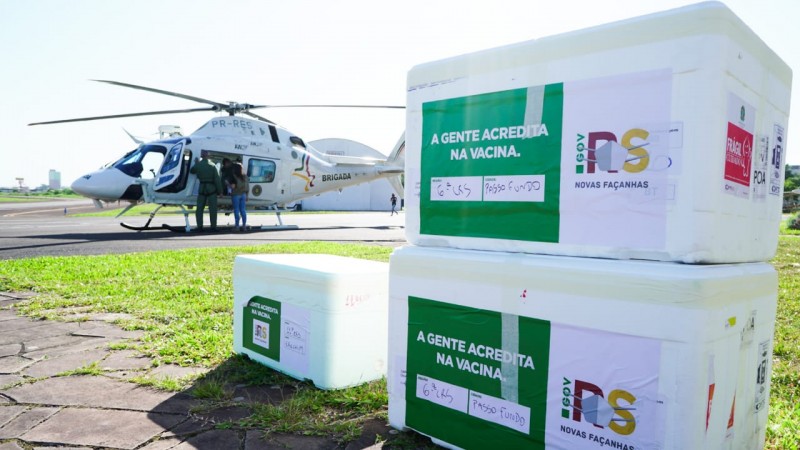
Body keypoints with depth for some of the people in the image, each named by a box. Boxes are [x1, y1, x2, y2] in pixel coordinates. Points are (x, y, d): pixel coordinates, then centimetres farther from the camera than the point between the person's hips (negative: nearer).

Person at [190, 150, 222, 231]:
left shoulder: (198, 165, -1)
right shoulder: (212, 165, -4)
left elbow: (192, 171, 20)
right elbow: (217, 179, -7)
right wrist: (220, 191, -3)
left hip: (202, 188, 1)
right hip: (212, 189, -1)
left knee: (199, 208, 9)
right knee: (212, 209, 2)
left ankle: (199, 226, 3)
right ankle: (213, 227, 1)